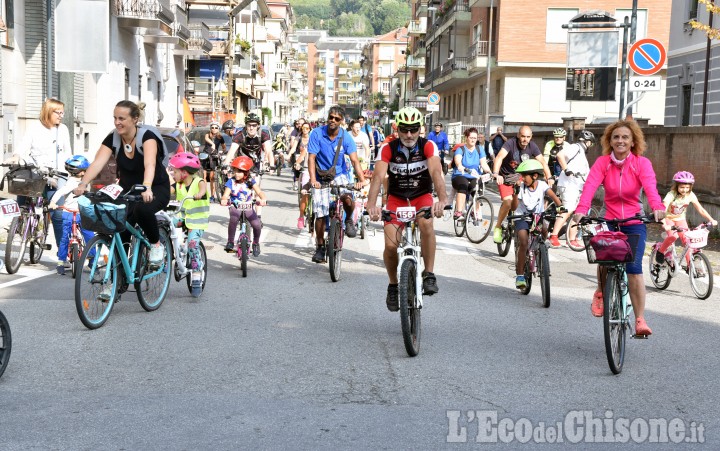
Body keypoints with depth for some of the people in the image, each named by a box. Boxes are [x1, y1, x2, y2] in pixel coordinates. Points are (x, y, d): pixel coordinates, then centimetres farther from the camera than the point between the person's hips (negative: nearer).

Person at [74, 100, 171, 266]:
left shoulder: (147, 135, -21)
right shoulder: (112, 138, -8)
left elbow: (150, 164, -39)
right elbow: (98, 163, -22)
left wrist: (146, 188, -57)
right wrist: (83, 184, -39)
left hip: (156, 189, -4)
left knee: (142, 209, -36)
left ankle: (156, 244, -10)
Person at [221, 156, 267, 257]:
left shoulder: (250, 181, -6)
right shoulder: (231, 182, -7)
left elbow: (259, 192, -17)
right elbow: (226, 194, -18)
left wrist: (262, 199, -40)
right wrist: (223, 200, -43)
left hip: (248, 207, 1)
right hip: (235, 206, -1)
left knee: (257, 224, -21)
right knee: (233, 220, -35)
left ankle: (256, 243, 9)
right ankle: (230, 242, -14)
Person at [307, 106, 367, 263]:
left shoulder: (345, 137, -10)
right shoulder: (317, 134, -13)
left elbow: (354, 160, -16)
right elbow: (311, 157, -17)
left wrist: (361, 179, -32)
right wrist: (313, 179, -31)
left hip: (339, 175, 0)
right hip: (321, 178, 0)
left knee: (347, 198, -30)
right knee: (320, 214, -3)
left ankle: (349, 220, 3)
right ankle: (320, 247, 15)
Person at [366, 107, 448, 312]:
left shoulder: (428, 146, -17)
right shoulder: (388, 148, -16)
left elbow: (436, 172, -32)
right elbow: (378, 176, -30)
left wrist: (442, 199, -51)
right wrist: (371, 205, -47)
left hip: (422, 197, -1)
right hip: (396, 199, 1)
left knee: (426, 223, -34)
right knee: (391, 246, -14)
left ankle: (429, 275, -21)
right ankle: (393, 285, 13)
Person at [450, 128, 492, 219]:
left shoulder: (479, 150, 10)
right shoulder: (460, 149, -1)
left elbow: (483, 163, -3)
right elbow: (457, 160, -22)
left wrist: (490, 172, -24)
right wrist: (460, 166, -46)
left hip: (474, 178, 3)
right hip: (460, 176, -3)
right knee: (463, 185, -37)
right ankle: (458, 212, -43)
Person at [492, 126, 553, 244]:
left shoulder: (532, 146, -10)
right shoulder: (511, 143, -24)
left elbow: (542, 161, -12)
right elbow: (499, 157, -38)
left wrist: (549, 177, -27)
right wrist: (496, 174, -53)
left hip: (520, 176, 5)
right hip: (505, 176, -5)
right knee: (508, 201, -22)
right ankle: (497, 228, -7)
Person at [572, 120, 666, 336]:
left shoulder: (642, 163, -7)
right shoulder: (602, 162, -5)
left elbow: (650, 186, -26)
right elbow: (590, 185, -22)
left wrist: (657, 207, -46)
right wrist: (581, 210, -40)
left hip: (634, 224, -1)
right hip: (609, 222, 1)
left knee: (634, 268, -15)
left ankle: (640, 320, -7)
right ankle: (601, 291, 13)